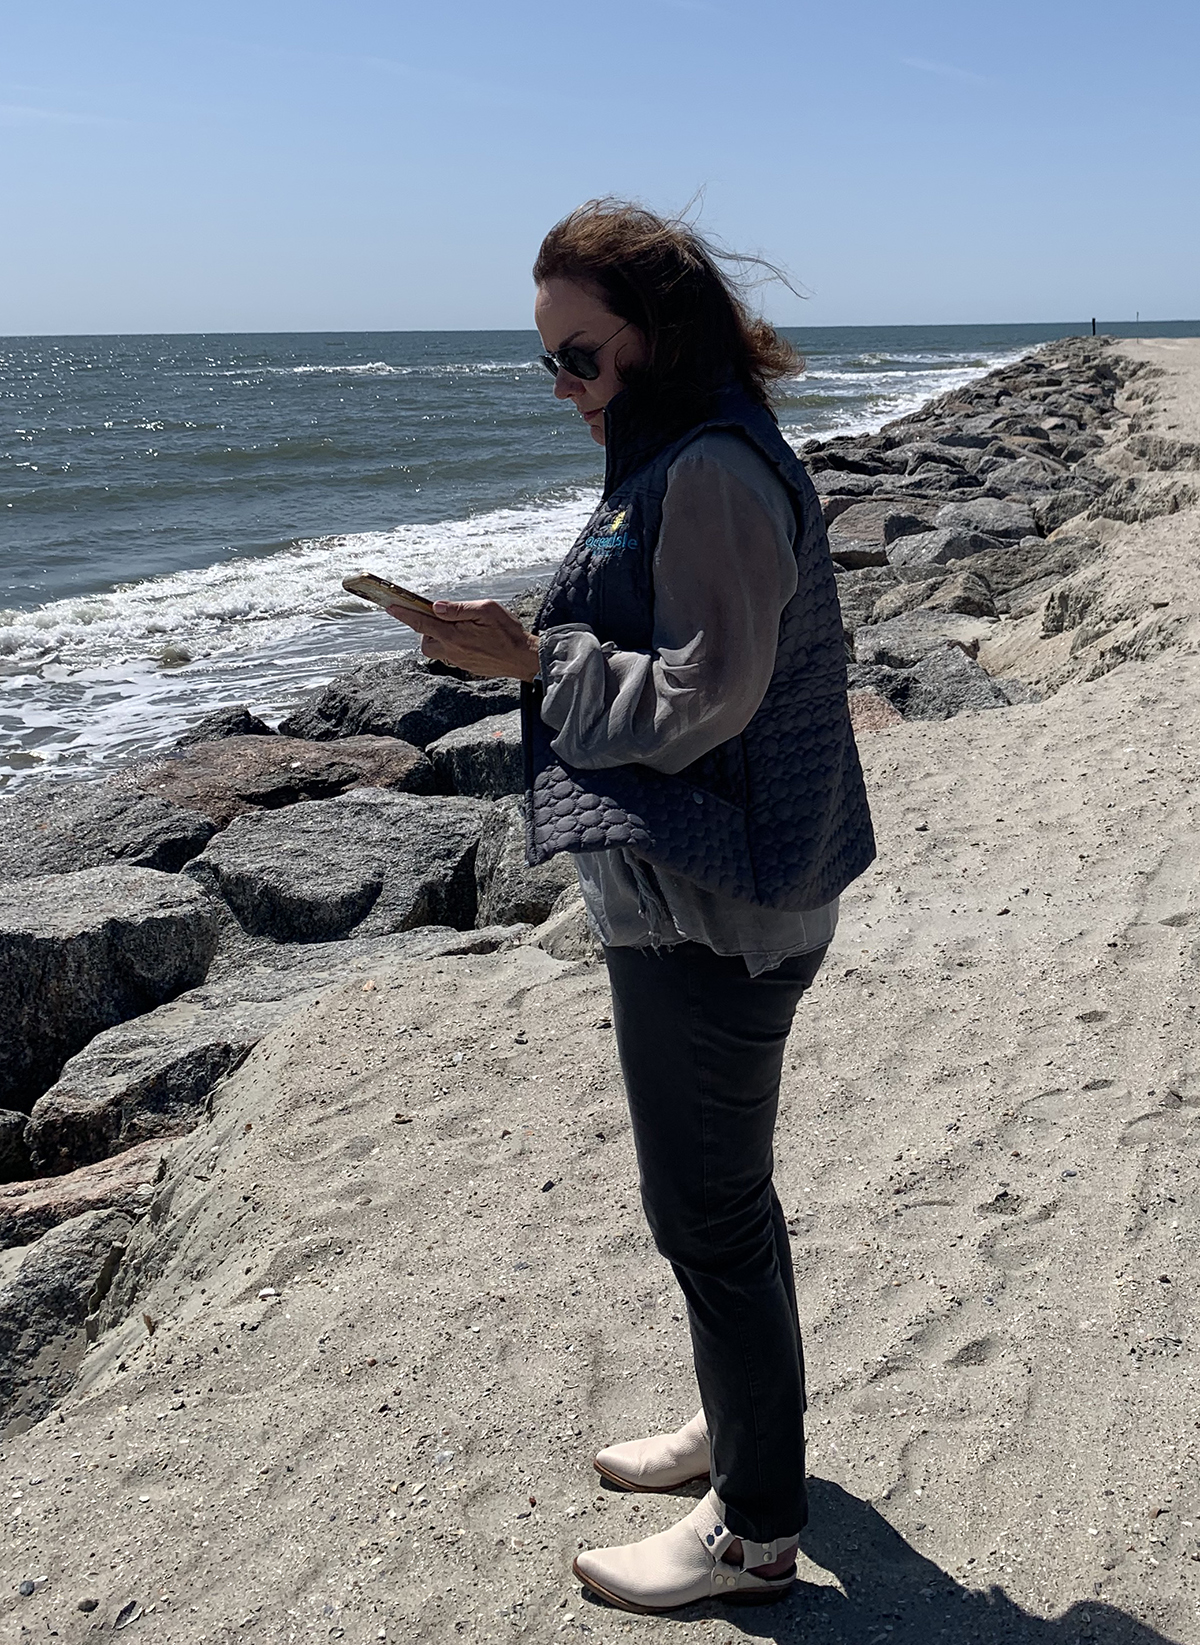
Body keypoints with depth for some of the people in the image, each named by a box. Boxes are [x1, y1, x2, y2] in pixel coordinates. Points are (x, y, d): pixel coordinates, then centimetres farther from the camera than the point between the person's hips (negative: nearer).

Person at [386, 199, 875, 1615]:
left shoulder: (713, 474, -20)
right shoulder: (679, 459, 13)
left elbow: (705, 699, -22)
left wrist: (530, 657, -17)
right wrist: (536, 645, 10)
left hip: (713, 914, -11)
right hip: (689, 899, 11)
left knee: (707, 1214, 3)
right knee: (723, 1192, 23)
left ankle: (754, 1531, 22)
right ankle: (742, 1424, 44)